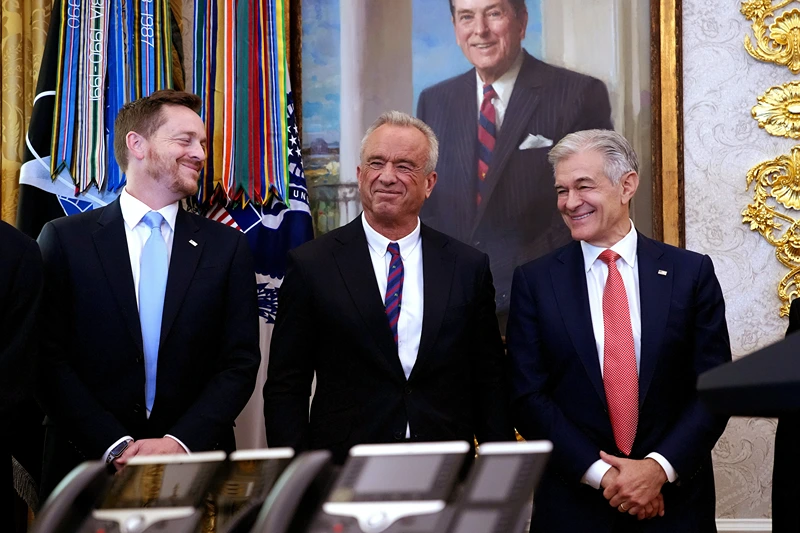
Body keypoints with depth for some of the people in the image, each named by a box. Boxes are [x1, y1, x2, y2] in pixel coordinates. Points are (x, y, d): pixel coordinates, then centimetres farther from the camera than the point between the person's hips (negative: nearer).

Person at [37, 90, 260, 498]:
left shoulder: (226, 246, 6)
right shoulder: (64, 239, 1)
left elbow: (241, 362, 1)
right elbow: (49, 360, -4)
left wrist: (180, 442, -13)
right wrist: (115, 447, -14)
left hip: (195, 466, 1)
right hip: (87, 469, -1)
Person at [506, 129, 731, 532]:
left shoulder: (691, 272, 0)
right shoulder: (534, 282, 0)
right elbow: (527, 397, -4)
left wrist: (660, 467, -13)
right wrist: (600, 474, -13)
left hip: (676, 501, 0)